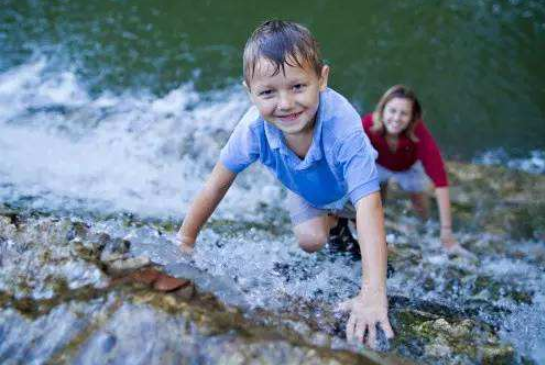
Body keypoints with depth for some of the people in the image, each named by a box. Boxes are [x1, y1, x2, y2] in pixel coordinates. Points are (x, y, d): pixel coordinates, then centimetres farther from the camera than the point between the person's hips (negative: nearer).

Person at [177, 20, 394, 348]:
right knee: (311, 241, -10)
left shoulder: (343, 127, -48)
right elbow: (217, 184, -23)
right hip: (308, 190, 1)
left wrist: (373, 295, -62)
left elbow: (368, 207, -53)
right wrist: (184, 240, -22)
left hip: (351, 180, -1)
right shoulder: (254, 127, -38)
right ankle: (331, 215, 23)